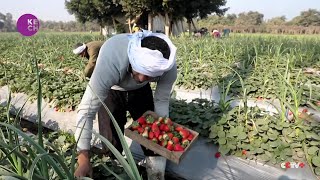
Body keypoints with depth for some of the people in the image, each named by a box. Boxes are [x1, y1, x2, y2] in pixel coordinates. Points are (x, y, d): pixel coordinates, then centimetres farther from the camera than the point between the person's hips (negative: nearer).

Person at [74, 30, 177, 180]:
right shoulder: (109, 63, -45)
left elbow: (162, 100, -16)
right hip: (111, 88, -2)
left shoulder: (169, 67, -34)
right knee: (112, 135, -2)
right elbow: (86, 110, -42)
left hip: (140, 90, 2)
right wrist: (84, 160, -42)